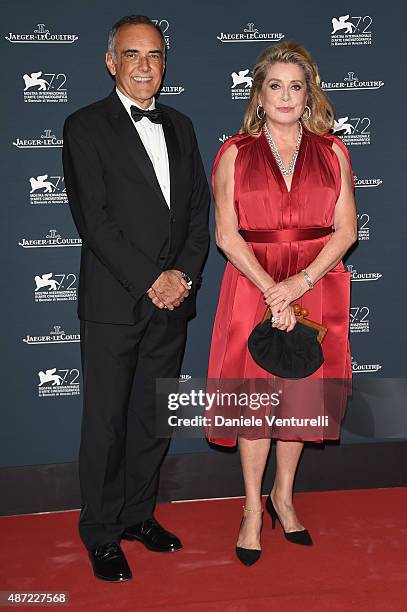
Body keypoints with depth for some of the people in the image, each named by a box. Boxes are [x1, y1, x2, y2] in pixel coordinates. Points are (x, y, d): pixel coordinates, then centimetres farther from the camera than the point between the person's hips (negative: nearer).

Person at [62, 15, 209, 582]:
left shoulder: (180, 126, 14)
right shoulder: (86, 126, -3)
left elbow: (199, 211, 10)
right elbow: (94, 220, -11)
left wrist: (183, 274, -6)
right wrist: (151, 282, -15)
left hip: (172, 301, 5)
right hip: (114, 303, -5)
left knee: (155, 418, 13)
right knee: (107, 422, 5)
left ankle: (139, 514, 31)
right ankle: (102, 535, 20)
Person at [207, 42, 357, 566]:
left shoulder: (332, 152, 6)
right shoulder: (235, 153, 3)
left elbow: (345, 230, -1)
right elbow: (227, 235, -5)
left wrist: (301, 281, -14)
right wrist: (271, 290, -15)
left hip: (316, 287, 2)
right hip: (251, 284, -1)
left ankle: (283, 496, 29)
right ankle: (253, 508, 18)